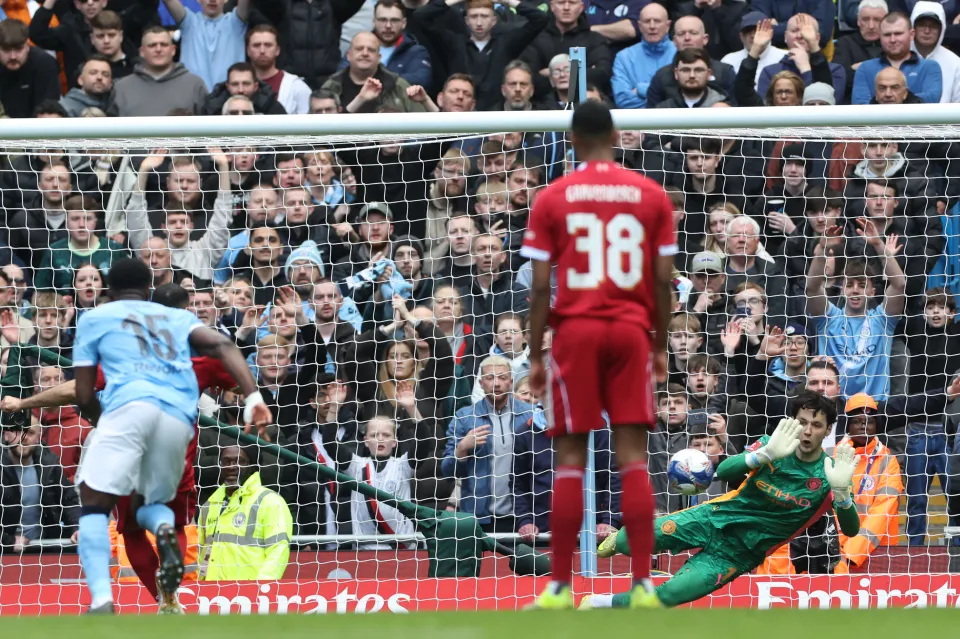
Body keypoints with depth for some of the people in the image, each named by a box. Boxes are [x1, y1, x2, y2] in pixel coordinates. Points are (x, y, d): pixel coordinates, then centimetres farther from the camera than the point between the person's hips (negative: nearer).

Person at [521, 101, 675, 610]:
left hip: (575, 330, -1)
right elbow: (663, 280, 3)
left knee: (571, 458, 2)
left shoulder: (553, 198, 1)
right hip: (632, 330, 1)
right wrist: (660, 345, 13)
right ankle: (643, 584, -6)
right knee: (633, 457, 1)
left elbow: (540, 286, -2)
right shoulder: (651, 196, 5)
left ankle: (561, 587, 1)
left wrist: (535, 355, 5)